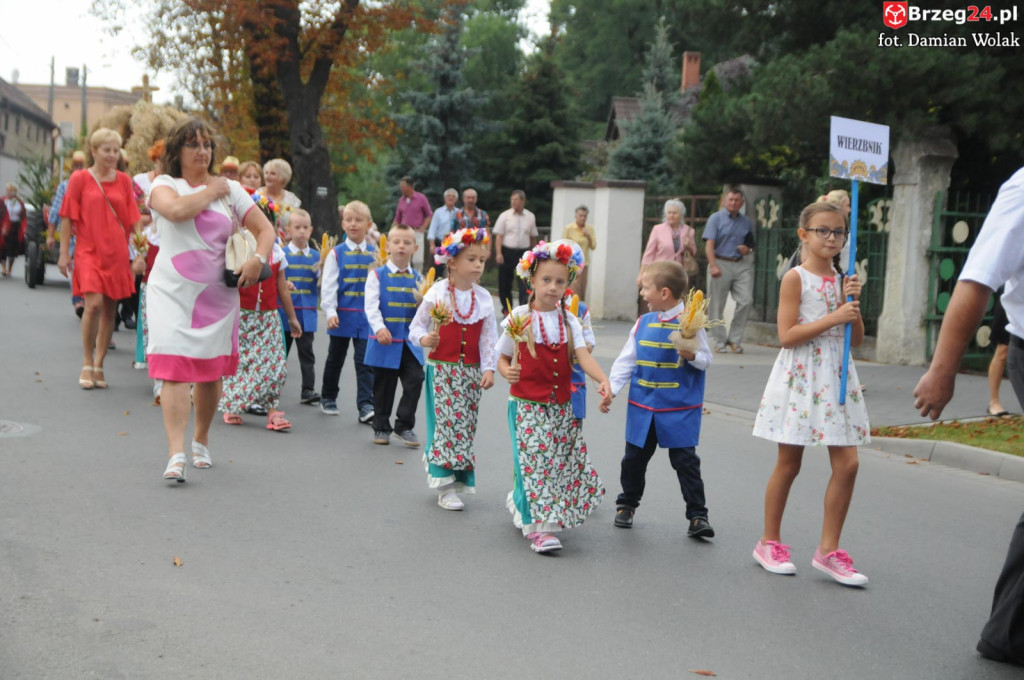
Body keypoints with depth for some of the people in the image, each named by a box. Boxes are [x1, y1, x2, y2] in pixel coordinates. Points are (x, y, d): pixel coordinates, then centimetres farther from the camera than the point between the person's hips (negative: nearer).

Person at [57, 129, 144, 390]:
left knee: (110, 309, 5)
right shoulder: (80, 179, 0)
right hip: (89, 251, -3)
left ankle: (99, 364, 17)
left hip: (117, 253, 3)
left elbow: (133, 220, 9)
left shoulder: (124, 181, 8)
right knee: (94, 304, -16)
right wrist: (64, 253, -1)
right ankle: (87, 363, 1)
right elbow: (68, 218, 2)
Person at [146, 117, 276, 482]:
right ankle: (176, 454, -15)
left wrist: (258, 259, -9)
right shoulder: (164, 185, 4)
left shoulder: (230, 189, 10)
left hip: (217, 293, 2)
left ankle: (201, 441, 29)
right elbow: (177, 210, -20)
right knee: (174, 369, -13)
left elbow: (264, 228, 9)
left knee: (210, 372, 8)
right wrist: (211, 191, -6)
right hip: (172, 291, -2)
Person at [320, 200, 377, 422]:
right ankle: (328, 399, 30)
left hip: (366, 316, 1)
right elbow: (328, 286, -6)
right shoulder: (336, 253, -2)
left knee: (365, 361, -4)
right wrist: (330, 312, -15)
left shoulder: (374, 253, 4)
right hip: (342, 314, 0)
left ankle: (366, 405, -4)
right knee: (335, 359, 14)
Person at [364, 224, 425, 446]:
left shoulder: (418, 279, 9)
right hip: (385, 340, -2)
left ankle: (404, 425, 7)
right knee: (384, 385, 6)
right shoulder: (377, 275, 0)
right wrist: (379, 328, -25)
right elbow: (371, 305, -10)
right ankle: (381, 427, 21)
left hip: (410, 341, 2)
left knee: (415, 380, -8)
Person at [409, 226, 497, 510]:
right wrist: (425, 340, -21)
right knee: (449, 421, -8)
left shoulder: (483, 298, 4)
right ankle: (445, 487, -2)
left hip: (471, 369, 4)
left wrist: (489, 368, -4)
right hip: (442, 367, -4)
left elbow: (489, 337, 5)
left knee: (466, 425, 5)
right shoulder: (437, 293, -5)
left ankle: (458, 480, 18)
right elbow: (416, 327, 0)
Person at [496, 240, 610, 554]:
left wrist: (603, 380, -26)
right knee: (535, 462, -10)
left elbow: (583, 355, -9)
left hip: (561, 406, 4)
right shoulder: (519, 318, -3)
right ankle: (538, 527, -5)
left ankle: (520, 503, 32)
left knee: (561, 462, 8)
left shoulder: (569, 321, 5)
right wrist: (507, 371, -18)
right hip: (527, 404, -4)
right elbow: (503, 357, 5)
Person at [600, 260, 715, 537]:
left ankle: (697, 516, 4)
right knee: (634, 457, 14)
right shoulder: (643, 322, 6)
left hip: (680, 409, -5)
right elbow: (627, 359, 9)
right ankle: (627, 504, 34)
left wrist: (692, 355, -24)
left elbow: (706, 360, -3)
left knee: (685, 460, -3)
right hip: (642, 406, 5)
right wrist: (611, 389, 1)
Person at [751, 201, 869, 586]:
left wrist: (853, 303, -5)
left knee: (847, 464, -2)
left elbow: (857, 339, 9)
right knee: (789, 464, 4)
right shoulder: (795, 278, -6)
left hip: (836, 377, 5)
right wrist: (833, 318, -18)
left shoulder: (841, 280, 11)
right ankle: (769, 543, 20)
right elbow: (787, 335, -15)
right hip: (799, 376, -5)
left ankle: (828, 550, 9)